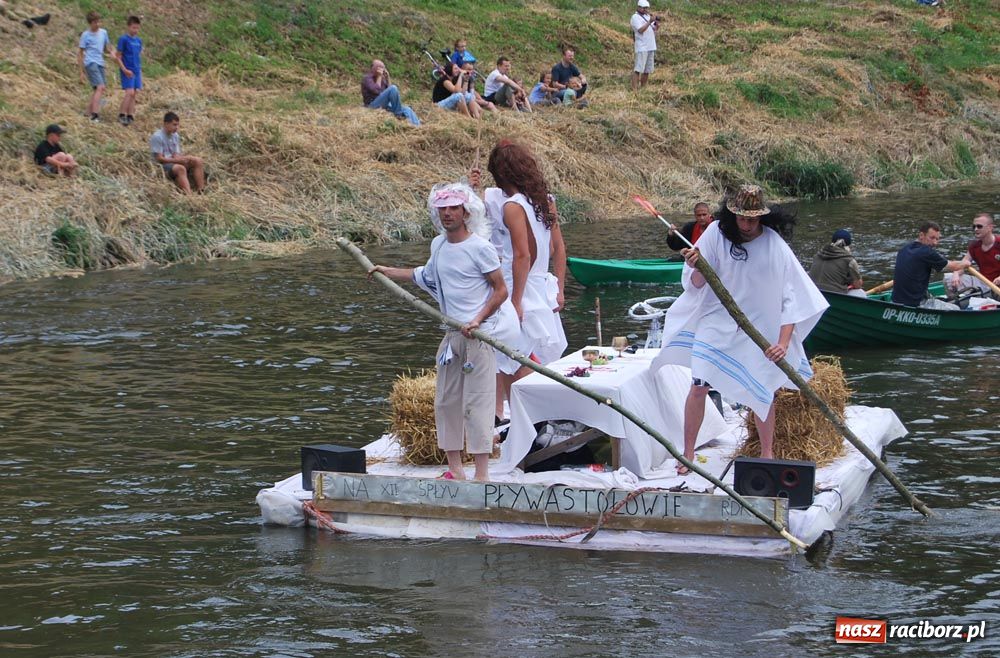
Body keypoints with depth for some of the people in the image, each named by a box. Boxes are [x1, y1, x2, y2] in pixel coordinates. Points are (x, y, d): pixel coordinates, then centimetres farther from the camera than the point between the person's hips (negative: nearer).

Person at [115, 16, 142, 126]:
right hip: (128, 71, -7)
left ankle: (130, 116, 12)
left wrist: (140, 70, 15)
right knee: (129, 92, -14)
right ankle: (121, 115, -7)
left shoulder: (138, 41, 11)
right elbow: (118, 57, -8)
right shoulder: (123, 39, -9)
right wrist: (124, 70, -16)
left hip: (137, 71, 7)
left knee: (133, 94, 7)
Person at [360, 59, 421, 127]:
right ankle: (398, 113, -20)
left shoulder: (382, 78, 19)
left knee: (407, 110, -7)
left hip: (384, 105, 8)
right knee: (393, 88, -25)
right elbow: (376, 90, -19)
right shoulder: (367, 78, -4)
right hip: (373, 106, -8)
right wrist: (379, 77, -10)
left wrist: (387, 78, 3)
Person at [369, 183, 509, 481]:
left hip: (478, 334, -8)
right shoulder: (438, 245, 12)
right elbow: (427, 276, 33)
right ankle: (455, 471, 16)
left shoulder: (479, 247, -10)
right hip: (451, 334, 8)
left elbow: (501, 290, -8)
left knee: (477, 403, -9)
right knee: (446, 401, 9)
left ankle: (482, 475, -9)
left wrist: (478, 320, -19)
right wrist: (389, 272, 34)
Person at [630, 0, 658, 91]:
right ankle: (634, 89, -15)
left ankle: (643, 88, 15)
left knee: (647, 70, 8)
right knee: (638, 69, -12)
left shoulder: (648, 16, 17)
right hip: (641, 48, -8)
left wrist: (657, 23, -9)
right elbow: (641, 30, -18)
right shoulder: (635, 17, -6)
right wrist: (649, 22, -23)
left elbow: (655, 28, 12)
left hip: (651, 47, 8)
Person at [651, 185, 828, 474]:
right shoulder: (716, 233, -11)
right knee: (699, 387, -5)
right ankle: (688, 454, 8)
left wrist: (784, 341, -17)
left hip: (759, 328, 0)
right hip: (716, 322, 0)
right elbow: (697, 285, -7)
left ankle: (767, 454, 23)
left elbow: (790, 297, -10)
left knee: (763, 391, 5)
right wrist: (697, 268, -30)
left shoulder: (774, 244, -13)